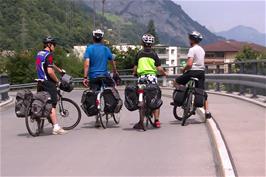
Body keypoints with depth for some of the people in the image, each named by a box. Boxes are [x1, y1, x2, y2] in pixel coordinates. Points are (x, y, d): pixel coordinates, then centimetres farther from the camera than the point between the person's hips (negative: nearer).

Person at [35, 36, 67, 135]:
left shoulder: (39, 54, 15)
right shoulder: (49, 55, -14)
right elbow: (50, 71, -23)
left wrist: (60, 70, 40)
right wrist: (57, 80, -10)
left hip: (41, 81, 9)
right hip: (48, 82, -9)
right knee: (52, 105, -10)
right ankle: (56, 127, -13)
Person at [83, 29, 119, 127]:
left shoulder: (89, 48, -4)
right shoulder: (106, 49, 3)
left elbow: (87, 64, -14)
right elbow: (113, 62, 14)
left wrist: (85, 77, -13)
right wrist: (115, 72, 30)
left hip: (93, 77, 0)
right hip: (105, 75, 1)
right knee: (112, 87, 28)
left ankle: (97, 120, 6)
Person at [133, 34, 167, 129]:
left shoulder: (139, 54, 5)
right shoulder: (154, 54, 3)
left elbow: (135, 68, 4)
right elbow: (159, 68, -3)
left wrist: (134, 73, 26)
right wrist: (164, 73, 17)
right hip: (152, 77, 0)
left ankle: (141, 122, 3)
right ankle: (157, 120, 2)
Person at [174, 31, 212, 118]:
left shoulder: (192, 49, -12)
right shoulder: (202, 50, 15)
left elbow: (189, 64, -21)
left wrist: (184, 69, -3)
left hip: (193, 72, -8)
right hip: (201, 72, 8)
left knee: (177, 81, 11)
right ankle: (207, 111, 6)